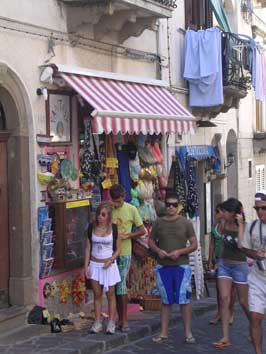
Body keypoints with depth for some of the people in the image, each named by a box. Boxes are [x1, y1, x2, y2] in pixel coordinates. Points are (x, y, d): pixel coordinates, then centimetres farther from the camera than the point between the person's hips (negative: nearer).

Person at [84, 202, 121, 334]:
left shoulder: (113, 228, -6)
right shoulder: (92, 227, -1)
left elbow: (118, 249, 0)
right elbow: (88, 248, 4)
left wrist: (111, 260, -16)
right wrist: (86, 265, -1)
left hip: (109, 265, -2)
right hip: (94, 265, 2)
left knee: (110, 294, 5)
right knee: (97, 294, 6)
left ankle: (111, 322, 12)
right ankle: (97, 322, 12)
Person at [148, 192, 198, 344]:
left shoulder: (185, 223, 0)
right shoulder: (159, 222, 7)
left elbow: (194, 244, 0)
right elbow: (151, 241, 13)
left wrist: (179, 252, -14)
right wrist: (158, 250, -7)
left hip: (181, 265, -2)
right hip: (163, 266, 3)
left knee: (184, 299, -3)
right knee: (166, 301, 10)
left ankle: (188, 333, 4)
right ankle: (163, 333, 15)